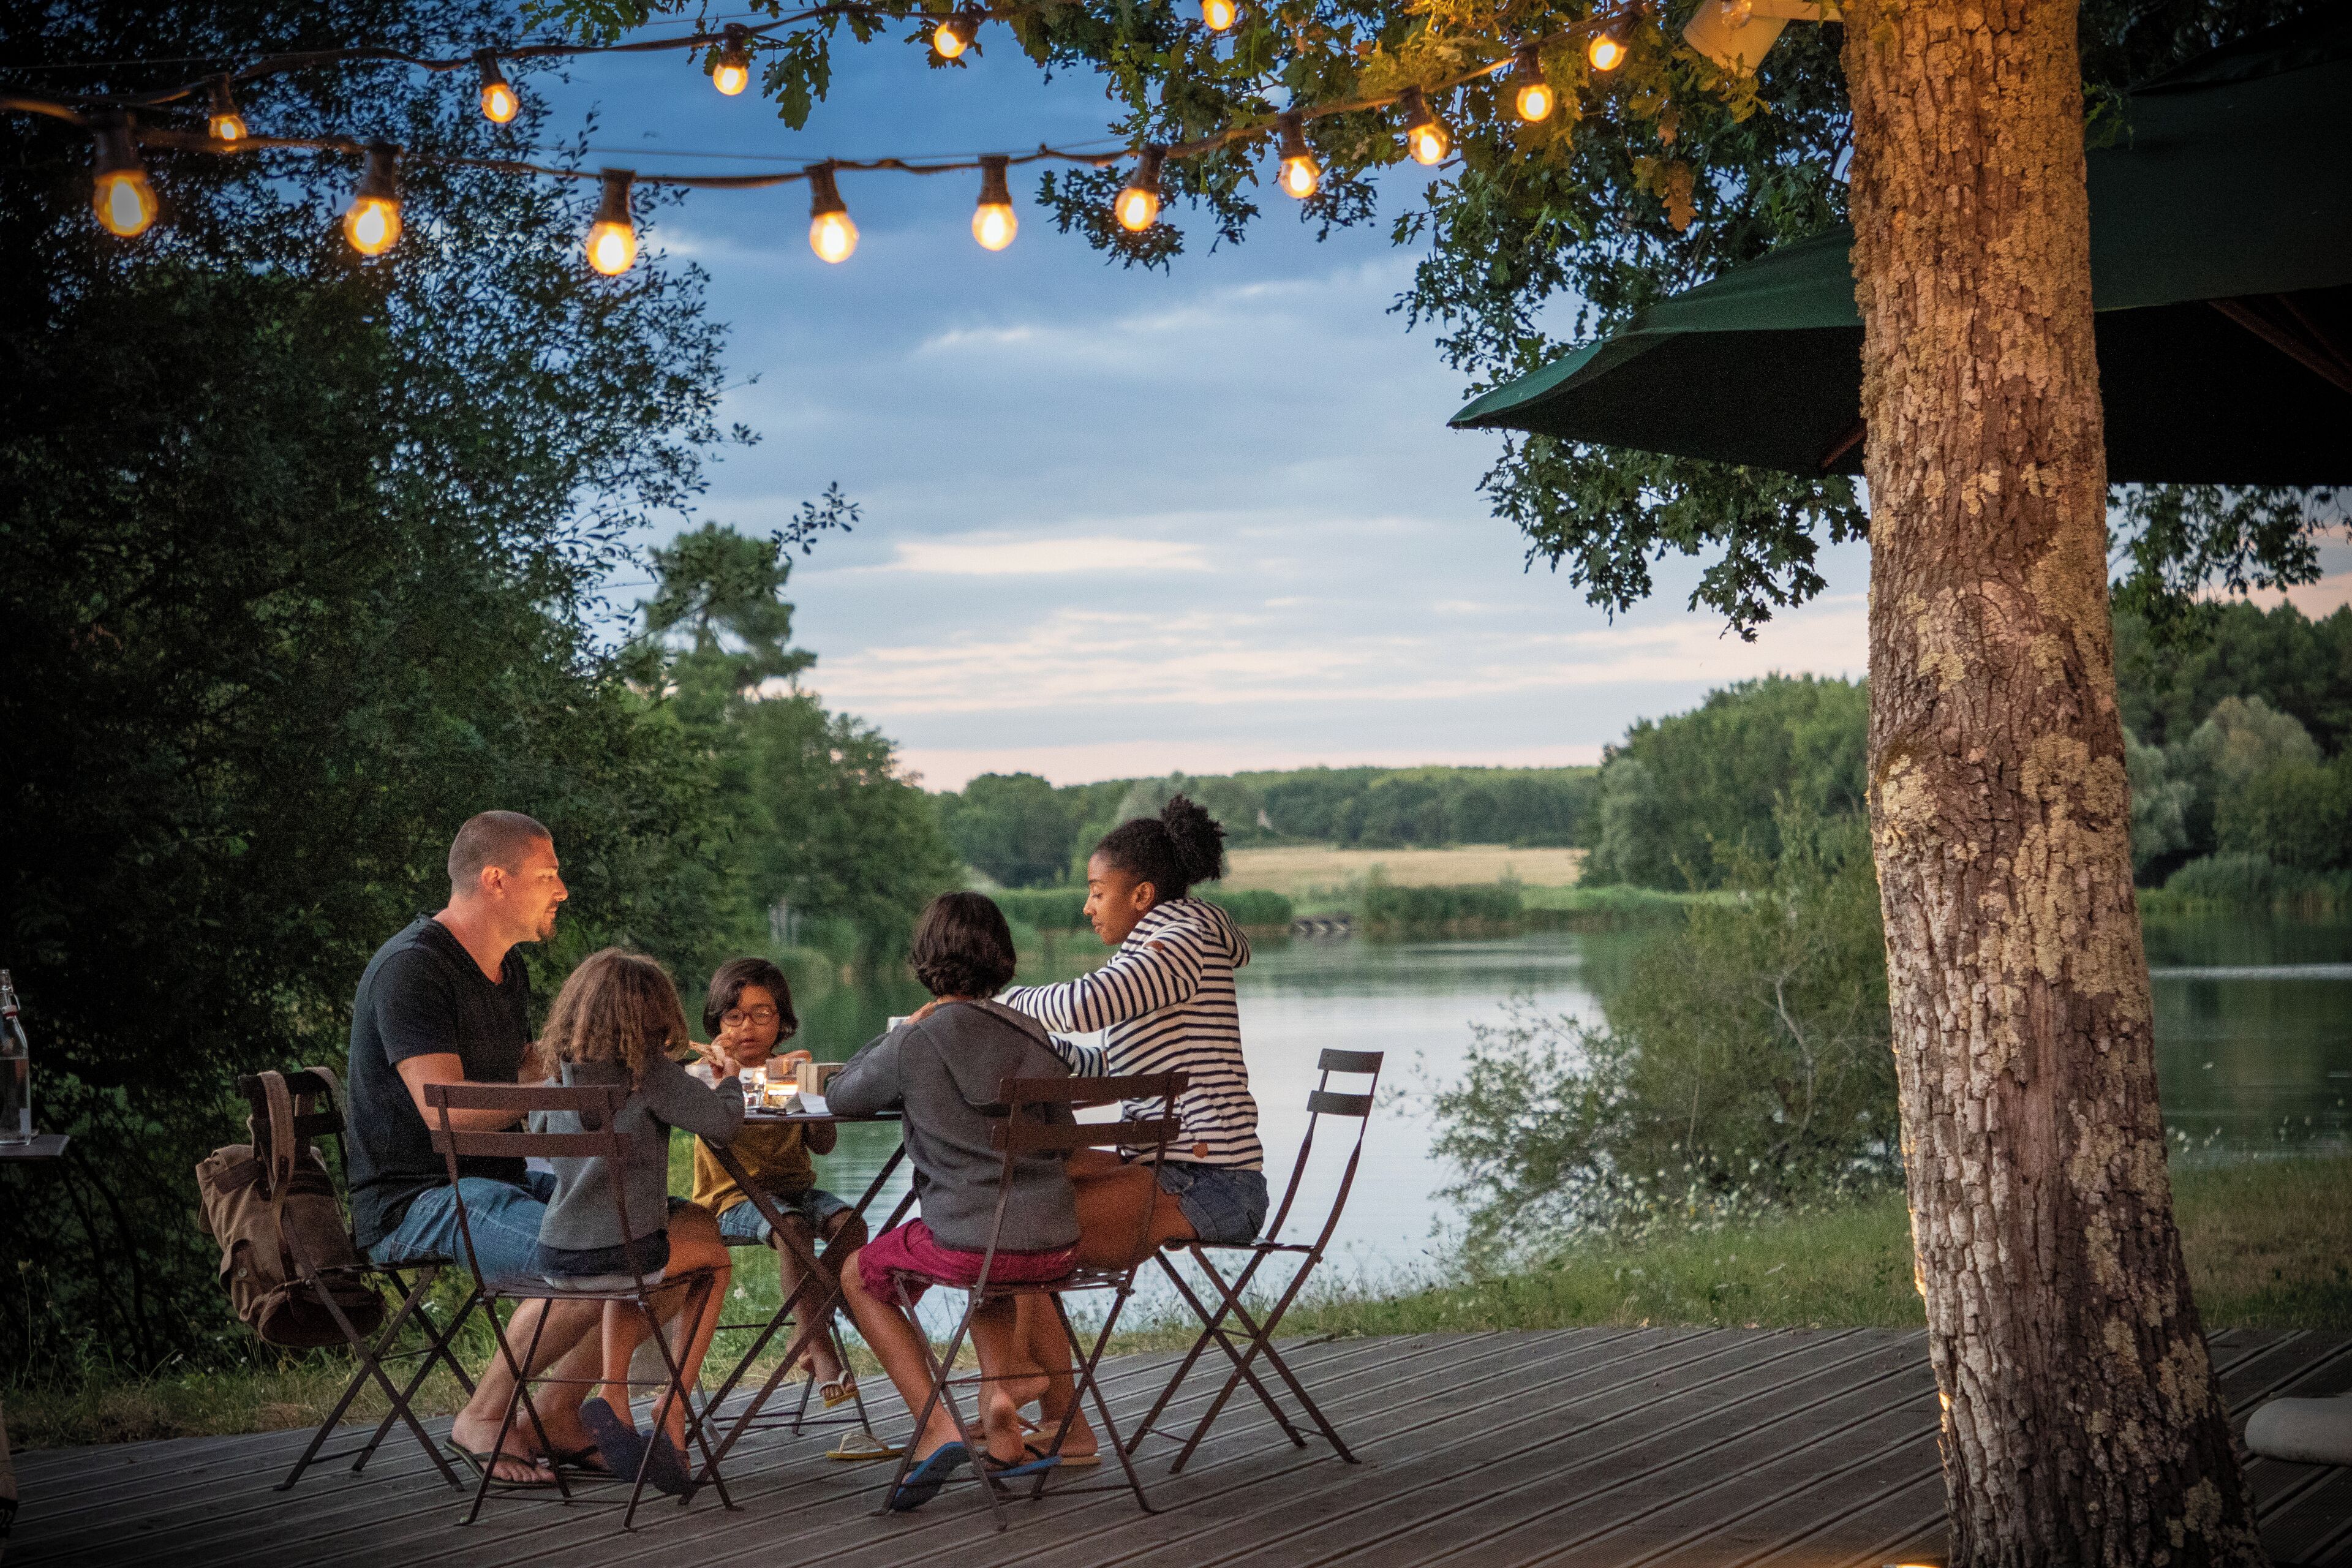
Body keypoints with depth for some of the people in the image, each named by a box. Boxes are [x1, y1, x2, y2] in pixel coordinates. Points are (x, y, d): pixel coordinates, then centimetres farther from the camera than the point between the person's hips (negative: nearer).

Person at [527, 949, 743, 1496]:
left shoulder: (560, 1073, 8)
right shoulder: (652, 1071, -10)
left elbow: (537, 1130, 26)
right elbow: (722, 1122, -17)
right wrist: (729, 1080, 3)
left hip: (556, 1260, 5)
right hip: (627, 1255, -5)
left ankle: (613, 1398, 20)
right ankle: (673, 1404, 20)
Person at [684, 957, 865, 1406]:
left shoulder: (791, 1070, 14)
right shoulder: (706, 1073, 4)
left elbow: (823, 1145, 6)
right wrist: (728, 1079, -31)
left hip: (795, 1187, 4)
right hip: (733, 1197, -4)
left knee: (850, 1224, -24)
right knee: (792, 1229, -33)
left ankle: (808, 1343, -16)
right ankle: (824, 1358, -33)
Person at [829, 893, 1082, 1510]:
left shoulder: (913, 1046, -9)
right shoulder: (1033, 1038, 4)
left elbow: (840, 1098, 10)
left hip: (968, 1245, -5)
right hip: (1057, 1245, 5)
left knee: (860, 1274, 24)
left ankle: (936, 1428, 8)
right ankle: (1001, 1396, 23)